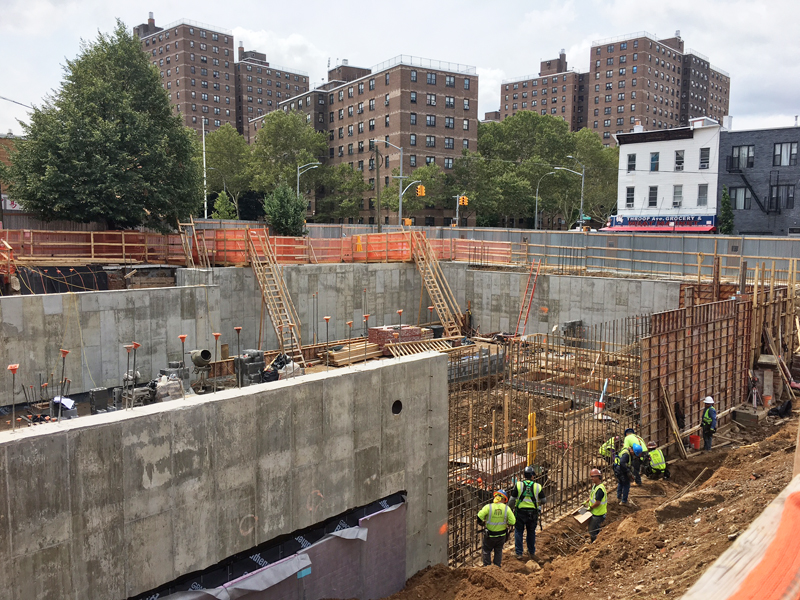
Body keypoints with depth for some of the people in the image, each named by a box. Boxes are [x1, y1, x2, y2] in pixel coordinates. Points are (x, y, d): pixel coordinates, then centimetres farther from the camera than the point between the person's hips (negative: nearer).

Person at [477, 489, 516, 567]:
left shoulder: (488, 507, -18)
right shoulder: (507, 508, -13)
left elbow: (479, 517, -23)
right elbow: (512, 522, -13)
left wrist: (482, 522, -2)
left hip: (489, 535, -2)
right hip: (501, 536, 2)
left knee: (487, 551, 20)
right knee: (498, 551, 24)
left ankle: (487, 567, 21)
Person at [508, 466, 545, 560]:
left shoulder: (518, 485, -8)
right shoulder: (538, 486, -3)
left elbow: (512, 500, -6)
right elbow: (543, 500, 5)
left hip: (520, 511, -2)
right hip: (533, 512, 2)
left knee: (518, 532, 9)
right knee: (531, 532, 17)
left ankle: (519, 553, 9)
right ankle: (531, 552, 27)